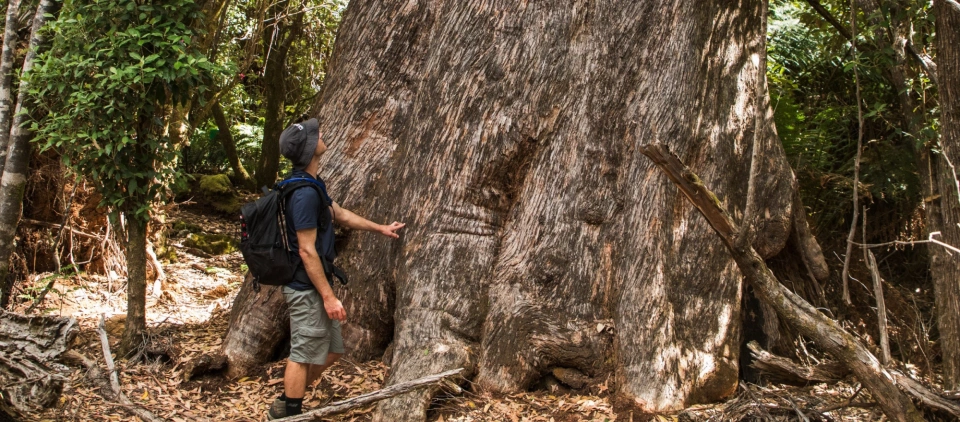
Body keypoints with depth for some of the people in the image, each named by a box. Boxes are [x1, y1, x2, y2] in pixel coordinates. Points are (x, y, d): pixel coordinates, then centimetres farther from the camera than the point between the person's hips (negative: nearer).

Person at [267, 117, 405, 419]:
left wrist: (380, 228, 34)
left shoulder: (313, 184, 9)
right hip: (307, 289, -10)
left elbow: (341, 214, 25)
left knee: (331, 351, 17)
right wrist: (329, 296, -21)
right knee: (304, 355, 1)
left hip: (314, 286, 10)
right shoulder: (305, 193, -23)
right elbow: (307, 251, -23)